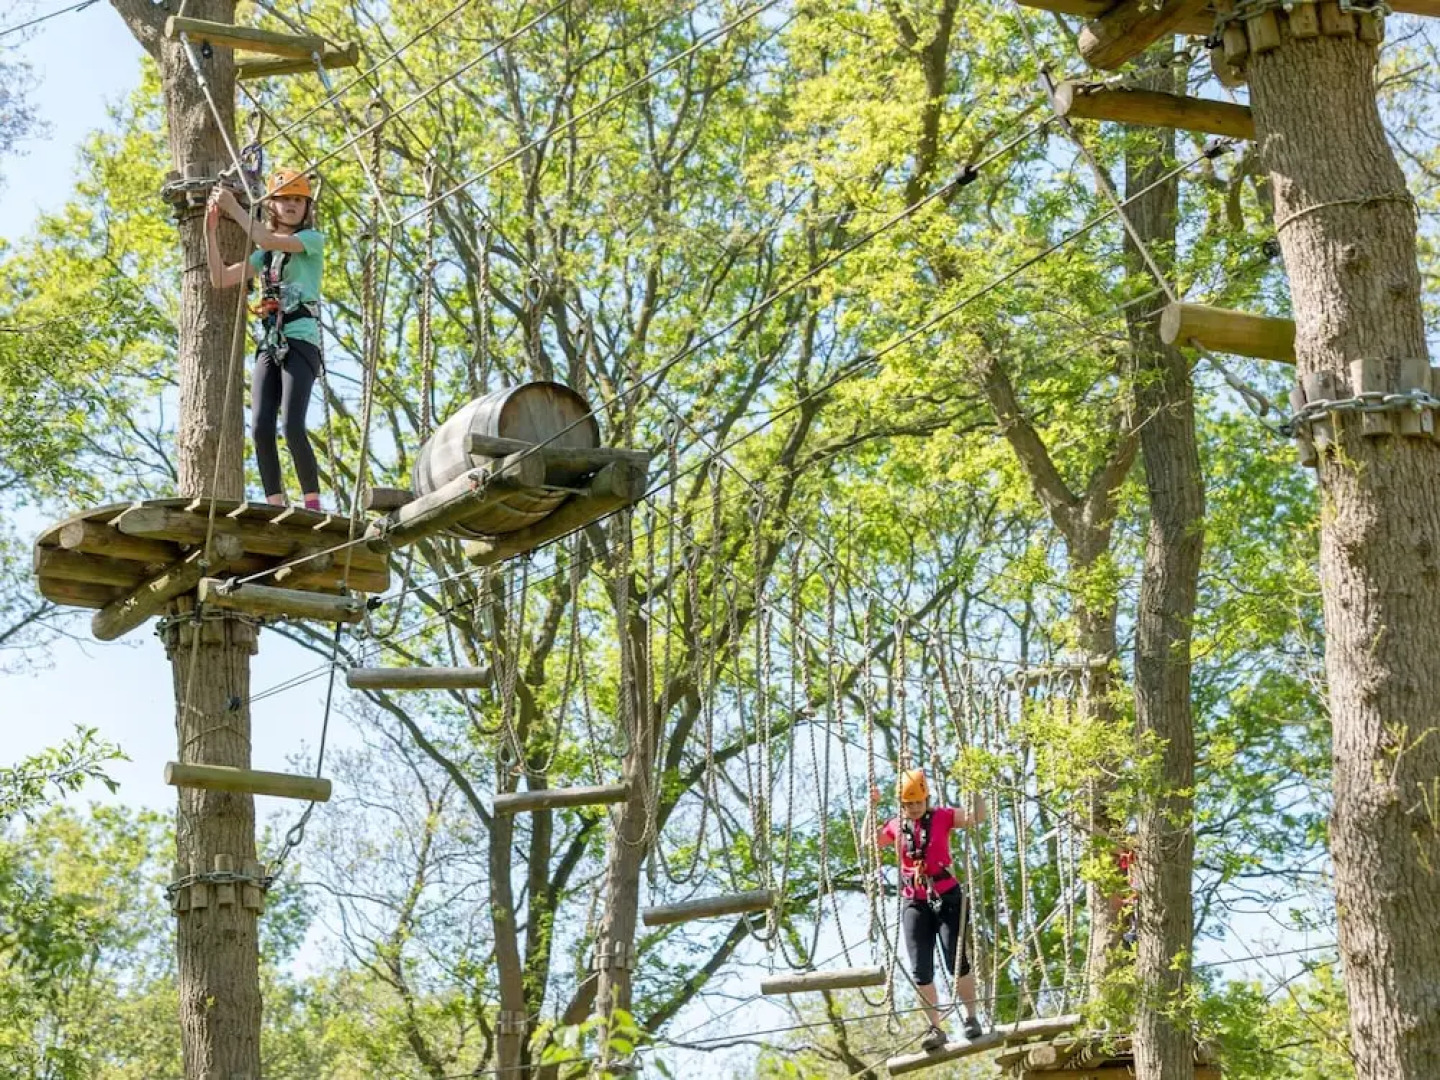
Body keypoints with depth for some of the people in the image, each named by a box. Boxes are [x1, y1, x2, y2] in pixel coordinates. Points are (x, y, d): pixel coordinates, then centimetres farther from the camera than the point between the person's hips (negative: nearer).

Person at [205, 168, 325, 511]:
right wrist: (211, 231, 7)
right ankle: (275, 507, -7)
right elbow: (221, 278, 16)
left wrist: (234, 208, -8)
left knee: (292, 426, -20)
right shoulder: (264, 254, 23)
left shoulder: (313, 240, 6)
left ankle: (313, 504, -14)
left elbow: (268, 240, -11)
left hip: (300, 341, -6)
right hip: (269, 343, 6)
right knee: (260, 428, -9)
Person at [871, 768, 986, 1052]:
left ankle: (971, 1018, 6)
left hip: (947, 898, -3)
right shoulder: (895, 826, 9)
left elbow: (977, 817, -5)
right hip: (915, 903, 3)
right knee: (920, 971, 0)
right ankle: (935, 1028, 5)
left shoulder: (942, 817, 0)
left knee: (957, 962, -8)